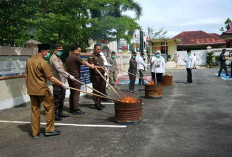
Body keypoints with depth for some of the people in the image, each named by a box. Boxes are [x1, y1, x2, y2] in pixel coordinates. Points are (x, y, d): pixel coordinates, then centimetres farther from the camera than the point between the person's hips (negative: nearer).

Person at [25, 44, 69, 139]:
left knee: (35, 110, 13)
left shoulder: (29, 61, 7)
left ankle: (35, 132, 18)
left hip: (31, 90, 7)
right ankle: (49, 130, 13)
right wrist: (62, 85, -9)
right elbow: (51, 78, -16)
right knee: (50, 107, 8)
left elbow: (26, 75, 13)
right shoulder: (43, 62, -15)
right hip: (42, 90, -7)